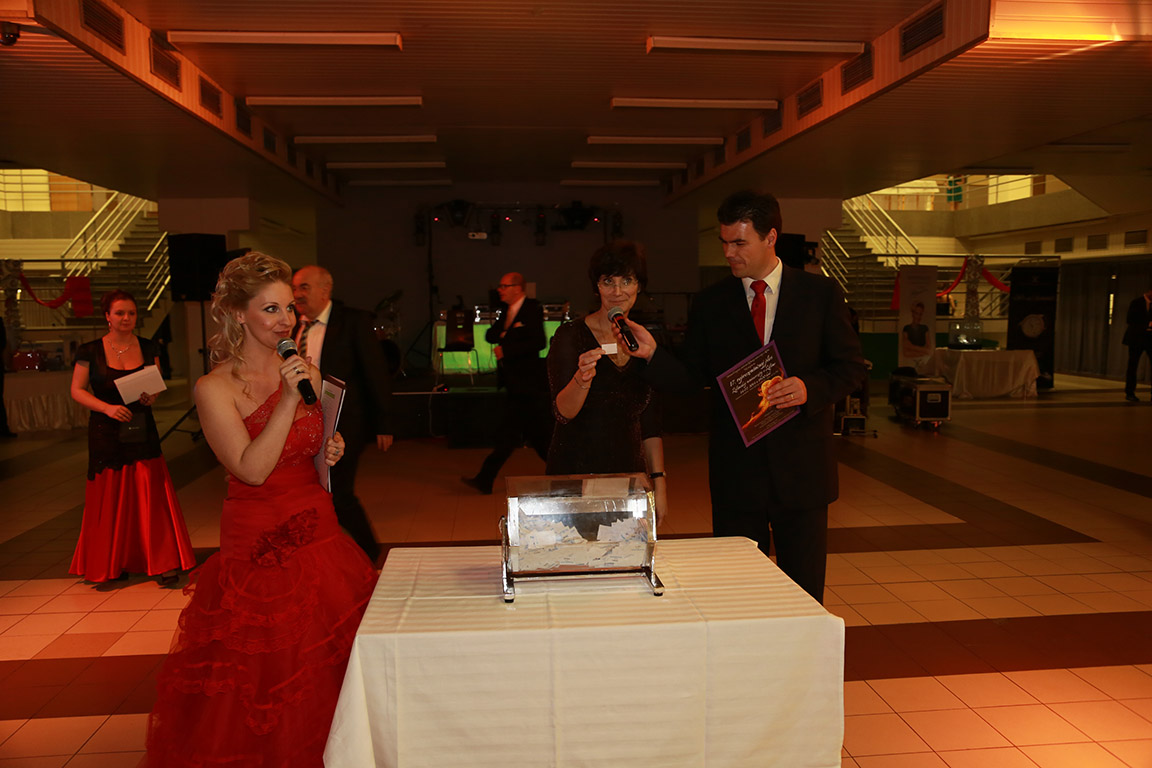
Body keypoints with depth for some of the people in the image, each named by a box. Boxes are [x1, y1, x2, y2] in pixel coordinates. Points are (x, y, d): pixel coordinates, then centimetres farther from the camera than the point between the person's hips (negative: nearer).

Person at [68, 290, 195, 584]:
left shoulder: (147, 348, 6)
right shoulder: (91, 351, -1)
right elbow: (77, 390, 0)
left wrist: (152, 397, -11)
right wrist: (107, 407, -15)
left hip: (142, 429, 1)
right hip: (106, 431, -1)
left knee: (152, 494, -5)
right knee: (110, 499, 4)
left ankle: (164, 563, 0)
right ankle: (112, 564, 20)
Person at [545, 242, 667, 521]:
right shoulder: (571, 335, -7)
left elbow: (651, 424, 10)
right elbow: (563, 412, -17)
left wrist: (659, 483, 5)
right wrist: (582, 379, -36)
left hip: (628, 473, 4)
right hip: (574, 473, -4)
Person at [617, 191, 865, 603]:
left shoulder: (820, 293, 0)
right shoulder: (709, 303, 4)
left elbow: (851, 367, 1)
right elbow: (694, 375, 3)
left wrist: (810, 387, -17)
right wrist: (654, 354, -15)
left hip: (801, 465, 0)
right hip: (735, 471, 1)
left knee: (805, 591, 12)